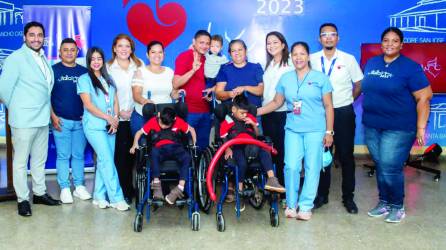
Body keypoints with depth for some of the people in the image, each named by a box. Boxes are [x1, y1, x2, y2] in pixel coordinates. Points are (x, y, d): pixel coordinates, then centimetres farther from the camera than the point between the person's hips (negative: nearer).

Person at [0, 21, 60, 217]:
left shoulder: (43, 58, 11)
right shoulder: (16, 58, -11)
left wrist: (47, 110, 9)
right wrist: (16, 109, 0)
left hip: (42, 119, 7)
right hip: (24, 120, -7)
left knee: (40, 159, 16)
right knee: (21, 161, 4)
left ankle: (39, 193, 29)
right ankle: (23, 199, 13)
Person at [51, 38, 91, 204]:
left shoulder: (84, 71, 10)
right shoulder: (54, 70, 2)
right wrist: (53, 116, -8)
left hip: (80, 121, 2)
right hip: (61, 121, -2)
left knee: (79, 155, 7)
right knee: (63, 155, 1)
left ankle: (79, 187, 16)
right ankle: (64, 188, 9)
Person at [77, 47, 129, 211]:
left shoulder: (108, 79, 16)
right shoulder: (84, 79, 0)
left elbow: (115, 101, 13)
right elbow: (88, 105, -9)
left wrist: (115, 119, -4)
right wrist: (108, 117, -12)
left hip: (110, 126, 5)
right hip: (94, 126, -5)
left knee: (104, 161, 6)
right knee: (108, 160, -10)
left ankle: (99, 196, 15)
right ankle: (116, 198, -5)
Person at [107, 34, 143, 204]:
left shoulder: (139, 66, 10)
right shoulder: (108, 68, 3)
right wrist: (119, 112, -8)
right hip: (118, 119, -2)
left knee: (132, 154, 3)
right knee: (120, 155, -2)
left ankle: (129, 190, 17)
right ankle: (121, 192, 9)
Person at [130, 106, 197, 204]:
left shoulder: (178, 121, 2)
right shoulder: (152, 121, 2)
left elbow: (191, 129, 13)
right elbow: (139, 132, 10)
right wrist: (135, 144, -8)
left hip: (175, 147, 1)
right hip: (160, 149, 0)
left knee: (187, 157, -34)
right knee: (154, 152, -39)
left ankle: (180, 188, -38)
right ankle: (156, 184, -39)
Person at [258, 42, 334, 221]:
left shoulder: (320, 78, 2)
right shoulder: (285, 78, 10)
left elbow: (328, 106, 2)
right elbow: (277, 102, 15)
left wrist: (329, 131, -3)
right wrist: (254, 112, 6)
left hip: (315, 130, -2)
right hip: (293, 130, 2)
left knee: (312, 168, 0)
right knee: (291, 166, -4)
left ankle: (306, 206, 11)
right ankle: (291, 204, 11)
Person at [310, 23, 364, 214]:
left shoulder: (348, 59, -1)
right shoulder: (312, 59, 1)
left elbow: (358, 84, 7)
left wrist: (346, 101, 3)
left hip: (343, 113, -1)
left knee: (346, 155, 4)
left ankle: (348, 197, 16)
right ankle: (322, 194, 21)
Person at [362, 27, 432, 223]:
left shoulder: (410, 67, -8)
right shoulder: (371, 63, 9)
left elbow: (424, 97, -10)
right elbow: (363, 87, 19)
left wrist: (421, 128, -13)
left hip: (398, 128, -5)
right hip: (372, 126, 5)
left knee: (391, 168, -7)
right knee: (380, 166, 12)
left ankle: (397, 206, 14)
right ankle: (384, 203, 27)